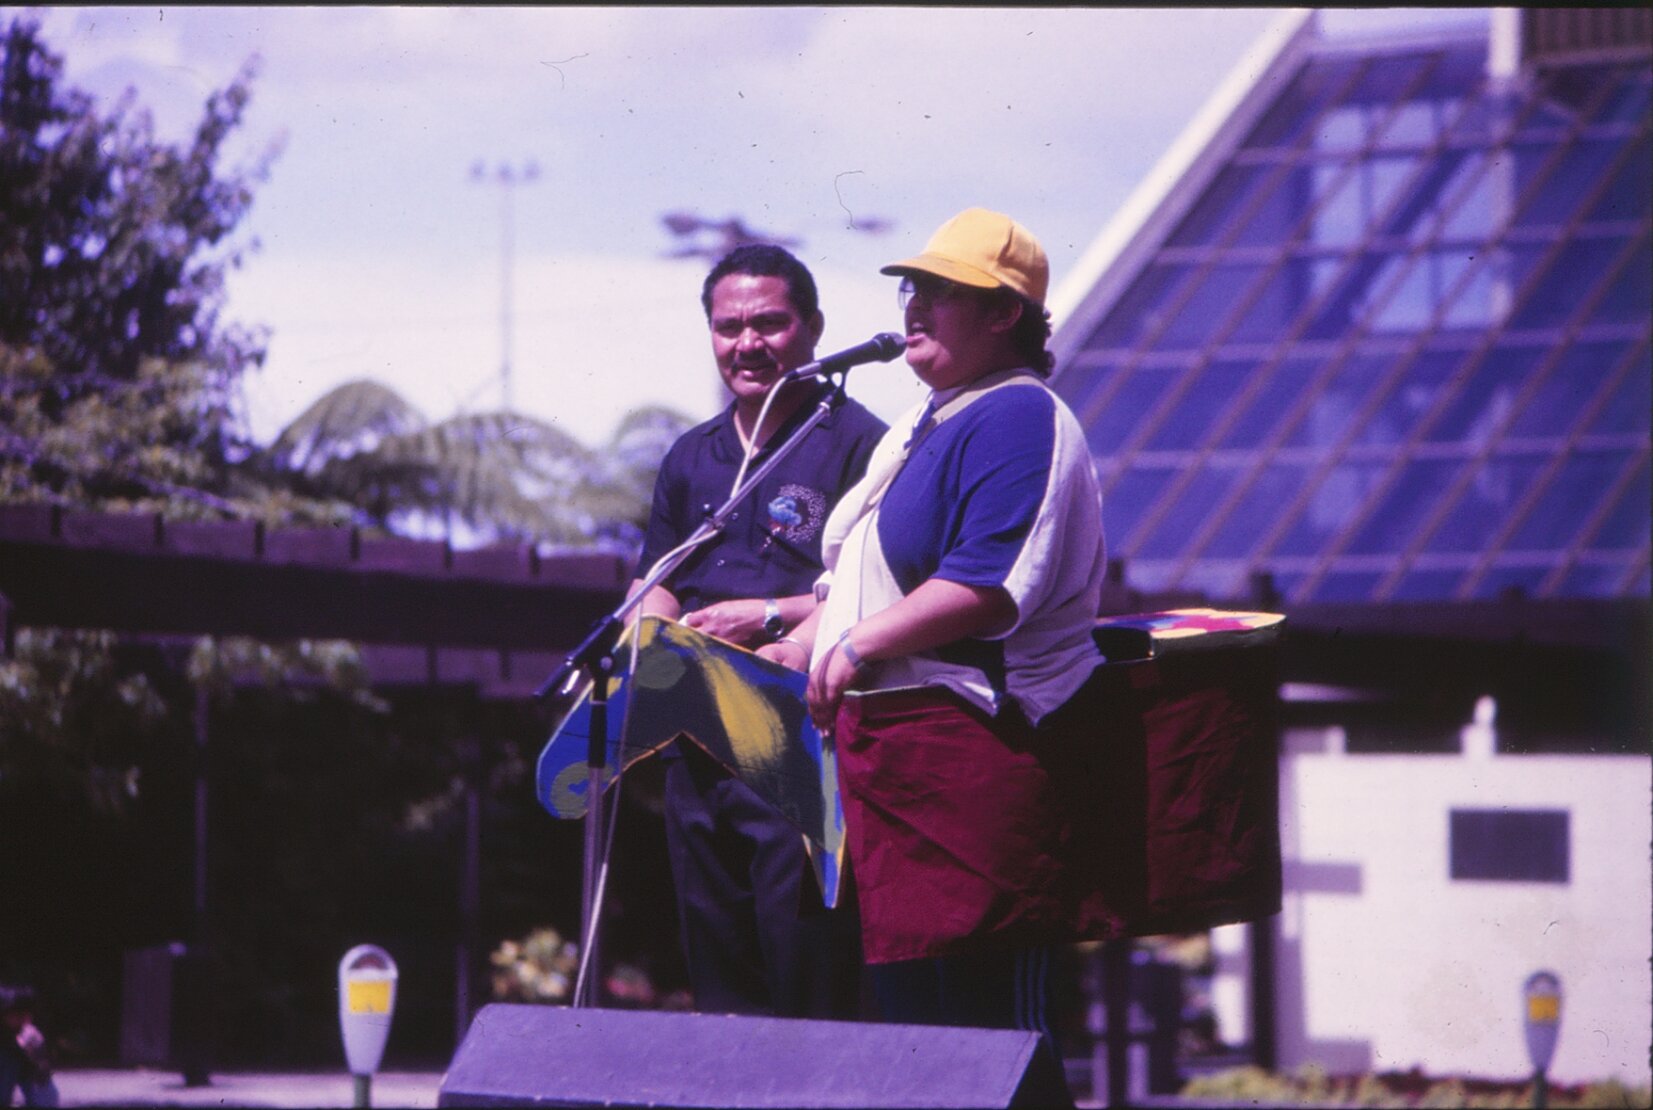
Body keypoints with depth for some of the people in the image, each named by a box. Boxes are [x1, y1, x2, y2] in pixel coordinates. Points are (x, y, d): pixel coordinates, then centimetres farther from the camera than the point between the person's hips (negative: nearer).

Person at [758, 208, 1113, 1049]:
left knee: (983, 999, -10)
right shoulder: (925, 426, 23)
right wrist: (799, 646, 15)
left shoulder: (1018, 420, -11)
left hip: (973, 745, -11)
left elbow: (991, 587, -22)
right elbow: (866, 576, 30)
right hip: (888, 741, 11)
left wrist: (859, 648, -18)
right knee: (903, 985, 11)